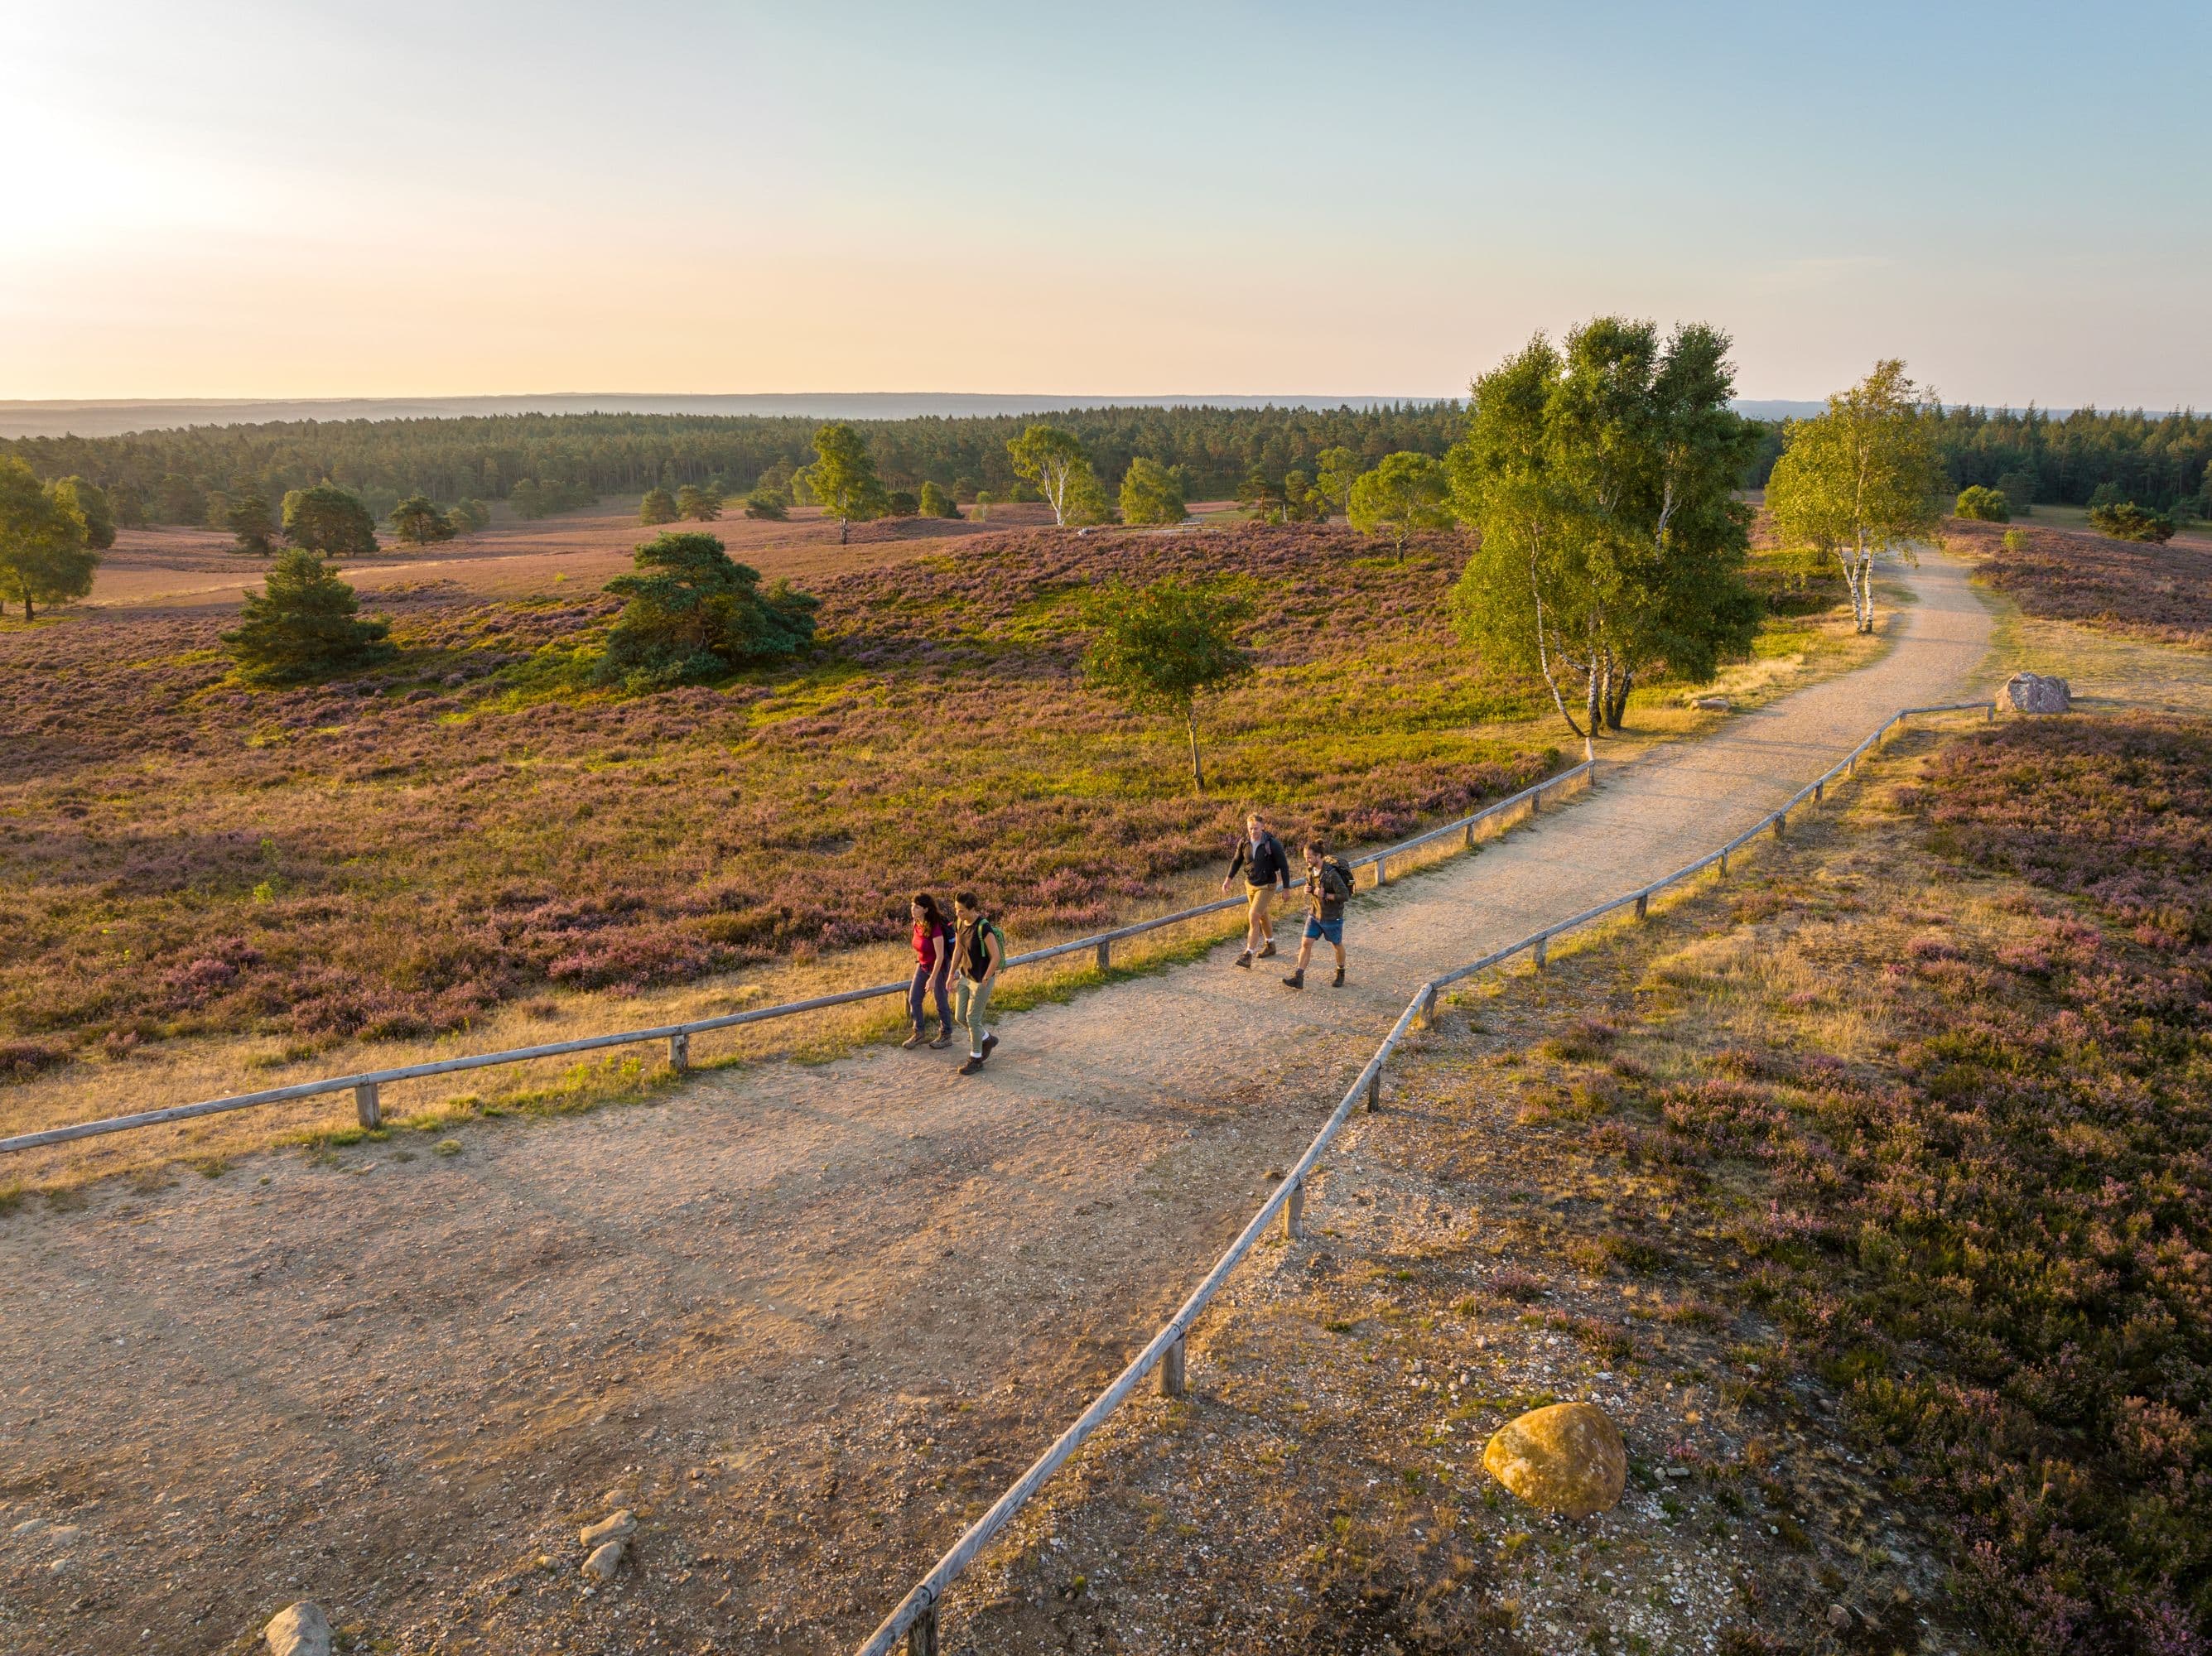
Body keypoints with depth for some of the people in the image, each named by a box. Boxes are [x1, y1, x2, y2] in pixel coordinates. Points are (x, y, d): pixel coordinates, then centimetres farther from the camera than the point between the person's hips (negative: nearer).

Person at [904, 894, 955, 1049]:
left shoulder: (935, 928, -28)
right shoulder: (917, 924, -6)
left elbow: (940, 956, -26)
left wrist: (932, 978, -25)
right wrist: (919, 963, 19)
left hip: (939, 967, -7)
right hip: (923, 965, 7)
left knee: (941, 1002, 6)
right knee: (913, 999, 5)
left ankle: (946, 1036, 22)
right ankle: (919, 1033, 20)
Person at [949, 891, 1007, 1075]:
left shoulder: (984, 928, -26)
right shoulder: (959, 924, -2)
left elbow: (996, 957, -23)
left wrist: (984, 982, -17)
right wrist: (952, 975, 11)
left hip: (981, 979, -8)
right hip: (965, 977, 8)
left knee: (973, 1019, 2)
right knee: (960, 1017, 12)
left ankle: (976, 1059, 20)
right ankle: (987, 1039, 37)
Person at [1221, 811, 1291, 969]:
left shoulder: (1273, 844, -21)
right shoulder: (1244, 842, -7)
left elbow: (1284, 866, -13)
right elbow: (1237, 860, 10)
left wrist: (1286, 888, -9)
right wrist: (1228, 878, 3)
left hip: (1267, 886, -6)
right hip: (1250, 885, 6)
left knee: (1253, 917, -16)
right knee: (1262, 915, 21)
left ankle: (1248, 956, -14)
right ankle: (1270, 945, 43)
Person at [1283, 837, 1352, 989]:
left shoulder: (1332, 874, -26)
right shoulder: (1310, 870, -4)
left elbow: (1345, 896, -25)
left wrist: (1325, 895, -30)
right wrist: (1307, 890, -7)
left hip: (1332, 917, -6)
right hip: (1315, 914, 6)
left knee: (1337, 946, 16)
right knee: (1305, 943, -4)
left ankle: (1341, 973, 40)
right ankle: (1298, 978, -5)